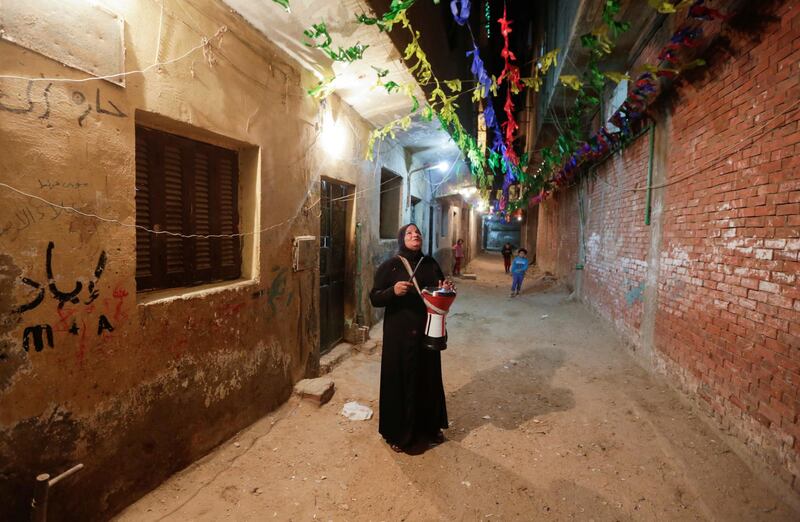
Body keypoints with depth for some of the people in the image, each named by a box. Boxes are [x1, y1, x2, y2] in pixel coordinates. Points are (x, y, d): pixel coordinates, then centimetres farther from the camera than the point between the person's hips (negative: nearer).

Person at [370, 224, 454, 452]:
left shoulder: (431, 264, 5)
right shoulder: (389, 266, -6)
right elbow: (374, 298, -7)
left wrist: (447, 290, -10)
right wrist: (393, 291, -25)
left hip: (427, 332, 4)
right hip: (399, 334, -4)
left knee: (428, 378, 15)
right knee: (399, 380, 4)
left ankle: (430, 427, 35)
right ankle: (398, 433, 23)